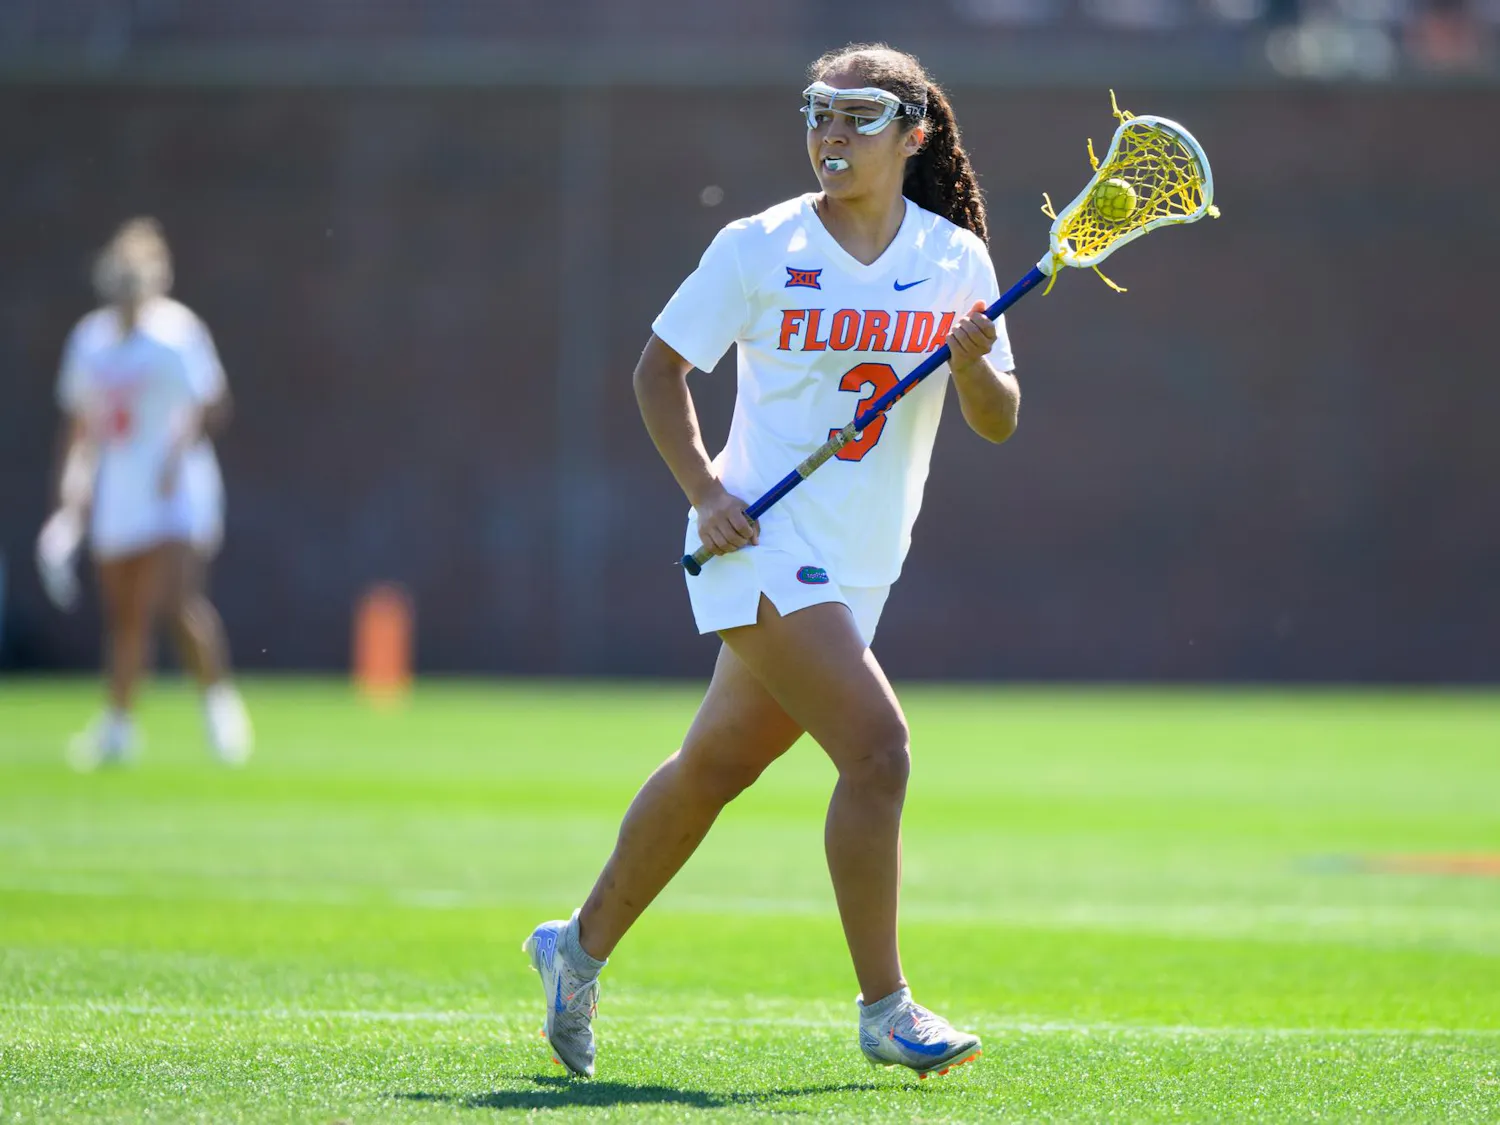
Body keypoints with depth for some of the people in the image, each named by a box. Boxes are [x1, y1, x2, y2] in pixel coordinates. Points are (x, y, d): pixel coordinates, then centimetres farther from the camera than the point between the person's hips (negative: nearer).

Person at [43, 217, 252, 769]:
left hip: (177, 492, -5)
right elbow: (78, 421, 18)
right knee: (122, 614, 5)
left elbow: (213, 403, -12)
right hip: (116, 493, 5)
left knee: (178, 602, -18)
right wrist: (70, 496, 16)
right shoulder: (88, 337, 10)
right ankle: (119, 723, 12)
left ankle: (220, 699, -3)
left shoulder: (178, 329, -7)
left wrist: (180, 450, -26)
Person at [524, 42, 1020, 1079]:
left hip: (858, 565, 5)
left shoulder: (958, 261, 4)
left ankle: (583, 946, 35)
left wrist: (972, 363, -18)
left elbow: (1000, 422, 4)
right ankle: (884, 1010, -10)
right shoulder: (759, 249, -6)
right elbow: (661, 369, 3)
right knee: (877, 748, -19)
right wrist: (705, 488, -10)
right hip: (766, 542, -5)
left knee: (716, 765, 16)